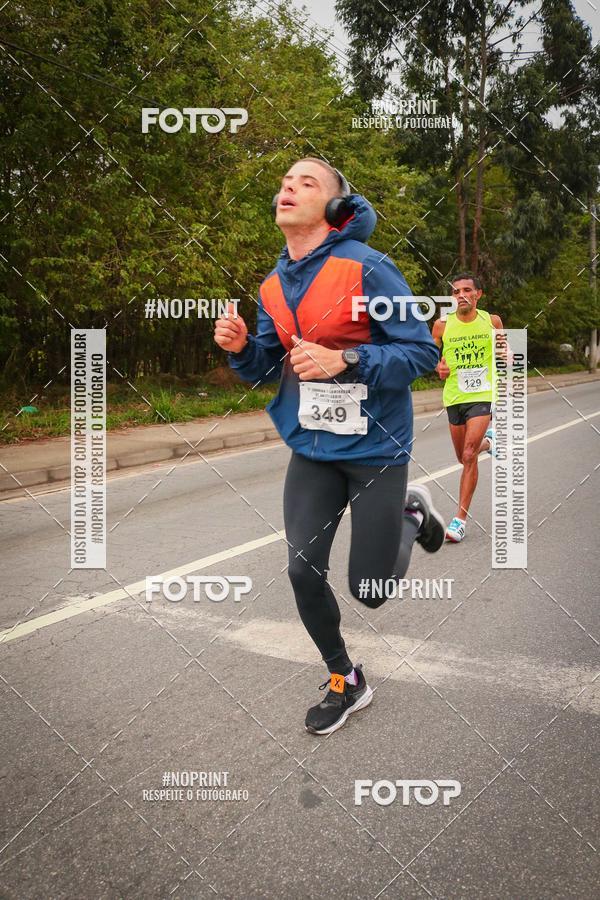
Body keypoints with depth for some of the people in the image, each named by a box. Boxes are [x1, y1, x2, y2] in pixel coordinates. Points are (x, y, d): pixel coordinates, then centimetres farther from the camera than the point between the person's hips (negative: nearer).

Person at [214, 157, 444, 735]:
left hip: (373, 447, -5)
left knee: (369, 590, 0)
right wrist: (241, 347, -10)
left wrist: (344, 361, -28)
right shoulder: (275, 285, 5)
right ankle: (344, 682, 27)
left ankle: (412, 514, 32)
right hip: (311, 446, 5)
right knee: (303, 573, 2)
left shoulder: (366, 268, -15)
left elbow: (422, 351, -16)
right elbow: (268, 367, 12)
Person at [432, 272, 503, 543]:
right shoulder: (442, 325, -3)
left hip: (483, 395, -2)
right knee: (464, 458, 16)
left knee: (469, 456, -16)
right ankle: (488, 440, 52)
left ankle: (460, 519, -9)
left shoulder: (492, 321, 0)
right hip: (454, 396, 3)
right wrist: (438, 367, -11)